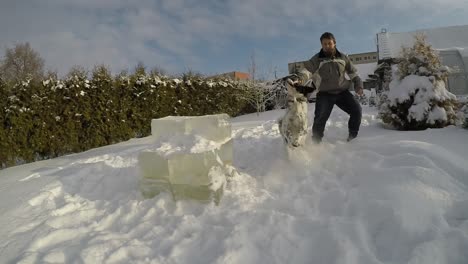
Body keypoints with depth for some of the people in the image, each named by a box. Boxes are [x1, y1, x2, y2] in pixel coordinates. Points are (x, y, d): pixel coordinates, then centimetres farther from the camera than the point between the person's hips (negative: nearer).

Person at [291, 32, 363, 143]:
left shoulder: (343, 57, 9)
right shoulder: (316, 59, -3)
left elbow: (353, 73, 19)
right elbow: (307, 71, -19)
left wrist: (358, 85, 8)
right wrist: (299, 79, -40)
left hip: (342, 91, 3)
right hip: (325, 93, -3)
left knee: (357, 110, -1)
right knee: (320, 118, -15)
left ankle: (353, 136, 20)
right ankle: (316, 141, 2)